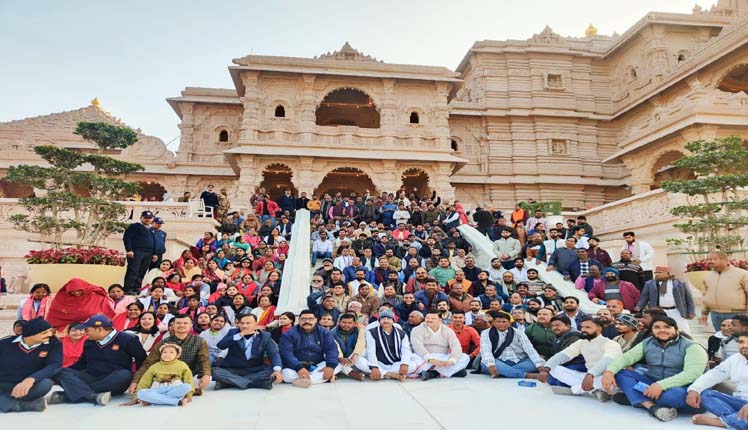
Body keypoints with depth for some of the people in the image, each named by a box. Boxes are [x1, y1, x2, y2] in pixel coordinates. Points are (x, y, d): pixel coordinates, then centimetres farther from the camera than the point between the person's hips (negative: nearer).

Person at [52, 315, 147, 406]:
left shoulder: (127, 339, -4)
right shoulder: (89, 342, 14)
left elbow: (142, 361, -3)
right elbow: (82, 363, 25)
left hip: (114, 382, -5)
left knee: (125, 375, -38)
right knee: (62, 373, -14)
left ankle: (65, 396, -35)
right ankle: (93, 396, -42)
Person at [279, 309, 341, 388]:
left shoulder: (324, 332, 3)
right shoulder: (289, 334, -5)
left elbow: (332, 349, -8)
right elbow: (286, 353, -17)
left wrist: (330, 365, -28)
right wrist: (298, 368, -34)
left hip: (318, 366, 3)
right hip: (296, 367, -2)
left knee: (337, 365, -21)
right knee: (287, 373, -33)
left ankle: (304, 379, -31)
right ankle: (324, 378, -31)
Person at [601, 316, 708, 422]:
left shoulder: (691, 347, -8)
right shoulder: (646, 343, 5)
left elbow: (693, 373, -23)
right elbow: (626, 357, -7)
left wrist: (662, 385, -35)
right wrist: (609, 372, -28)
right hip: (651, 384, 4)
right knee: (620, 373, -16)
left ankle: (633, 397, -26)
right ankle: (653, 406, -34)